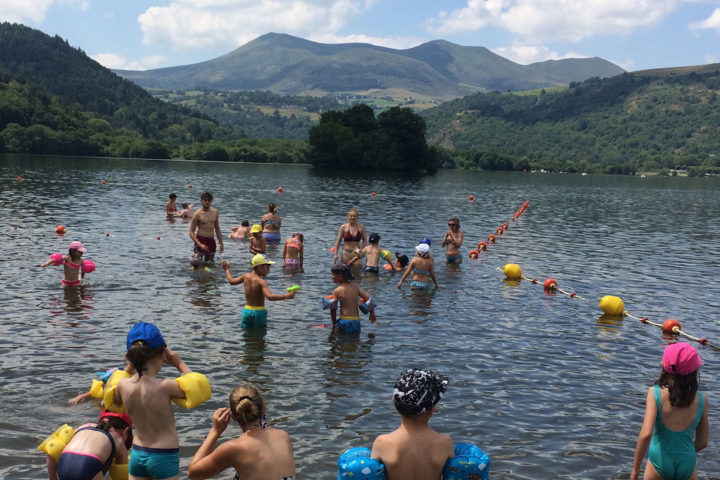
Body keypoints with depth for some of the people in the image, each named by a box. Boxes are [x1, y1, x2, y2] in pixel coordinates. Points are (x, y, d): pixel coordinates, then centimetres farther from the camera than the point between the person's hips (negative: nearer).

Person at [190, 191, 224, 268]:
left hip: (211, 241, 5)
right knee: (196, 264, -13)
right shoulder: (197, 214, -8)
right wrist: (200, 244, -20)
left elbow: (217, 229, 17)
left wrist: (221, 243, 12)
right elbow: (191, 233, -9)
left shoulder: (215, 212, 7)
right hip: (201, 240, -5)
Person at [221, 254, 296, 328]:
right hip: (259, 312, -5)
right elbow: (269, 296, -33)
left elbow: (231, 281, 16)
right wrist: (286, 296, -36)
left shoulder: (245, 276, -1)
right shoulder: (261, 282, -19)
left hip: (247, 310, 5)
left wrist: (227, 269, 32)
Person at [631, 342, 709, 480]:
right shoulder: (701, 400, -4)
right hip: (687, 463, 2)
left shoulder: (655, 393, -14)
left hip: (659, 461, -2)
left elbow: (646, 434, -22)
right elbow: (702, 443, 5)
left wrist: (635, 469, -13)